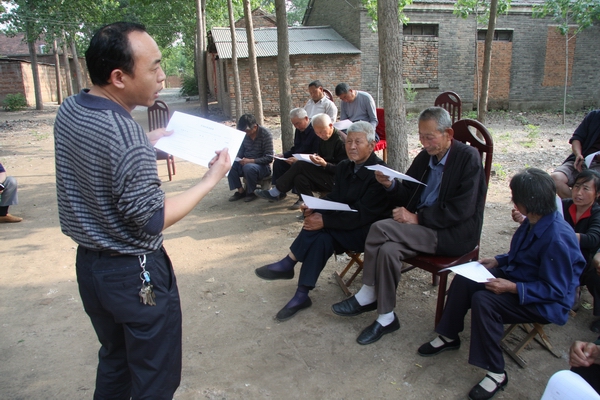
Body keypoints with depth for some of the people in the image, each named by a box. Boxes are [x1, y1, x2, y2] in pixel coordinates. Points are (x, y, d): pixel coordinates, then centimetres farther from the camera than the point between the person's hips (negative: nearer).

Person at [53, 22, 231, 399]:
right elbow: (152, 221, -22)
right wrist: (210, 180, -14)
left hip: (88, 264, 9)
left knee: (113, 361, 27)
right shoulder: (127, 137, -28)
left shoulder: (68, 111, -2)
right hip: (135, 273, -8)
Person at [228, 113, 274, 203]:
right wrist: (237, 158, -11)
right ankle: (240, 190, -5)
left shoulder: (265, 134, -15)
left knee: (248, 167, -37)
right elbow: (241, 151, 13)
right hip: (245, 163, 5)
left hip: (262, 166, -5)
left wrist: (251, 161, -28)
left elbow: (269, 158, -17)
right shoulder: (244, 134, 1)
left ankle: (251, 192, -11)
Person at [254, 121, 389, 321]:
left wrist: (324, 220, -29)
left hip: (367, 231, -6)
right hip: (344, 227, 6)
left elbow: (363, 214, -24)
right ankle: (301, 296, -22)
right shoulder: (343, 167, 6)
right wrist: (314, 207, -16)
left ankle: (288, 264, -14)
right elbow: (333, 198, 6)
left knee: (321, 227, -28)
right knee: (322, 238, -25)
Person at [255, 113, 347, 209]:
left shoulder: (340, 141, -15)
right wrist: (316, 157, -3)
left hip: (335, 181, -8)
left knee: (300, 165, -18)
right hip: (324, 174, 8)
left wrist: (325, 164, -27)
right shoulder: (324, 138, 11)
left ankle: (276, 193, -10)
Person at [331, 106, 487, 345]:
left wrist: (417, 217, -21)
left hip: (455, 233, -6)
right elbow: (407, 197, 15)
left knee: (381, 228, -25)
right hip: (422, 227, 7)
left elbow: (461, 210, -19)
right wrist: (391, 185, -7)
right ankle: (386, 318, -9)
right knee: (387, 250, -24)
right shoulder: (424, 156, 10)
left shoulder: (468, 158, -10)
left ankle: (366, 296, -8)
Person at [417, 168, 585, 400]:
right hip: (515, 276, 9)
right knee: (463, 280, -5)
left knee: (483, 300, -29)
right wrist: (498, 261, 2)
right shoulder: (534, 222, -3)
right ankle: (449, 336, 14)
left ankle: (496, 374, -14)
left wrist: (513, 288, -29)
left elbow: (555, 291, -25)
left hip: (545, 303, -9)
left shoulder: (557, 238, -30)